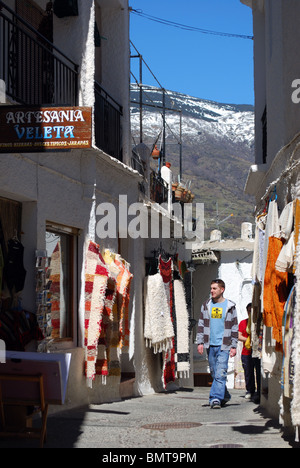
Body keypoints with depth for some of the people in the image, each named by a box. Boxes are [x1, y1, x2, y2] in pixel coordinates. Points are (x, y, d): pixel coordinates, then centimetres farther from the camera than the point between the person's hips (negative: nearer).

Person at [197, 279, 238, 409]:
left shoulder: (230, 306, 2)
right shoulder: (206, 305, 9)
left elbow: (235, 328, 5)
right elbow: (201, 324, 12)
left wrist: (234, 346, -1)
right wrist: (200, 342, 4)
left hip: (224, 345, -4)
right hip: (210, 345, 4)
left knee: (220, 373, -13)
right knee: (214, 373, 9)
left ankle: (216, 398, -16)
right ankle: (224, 396, 24)